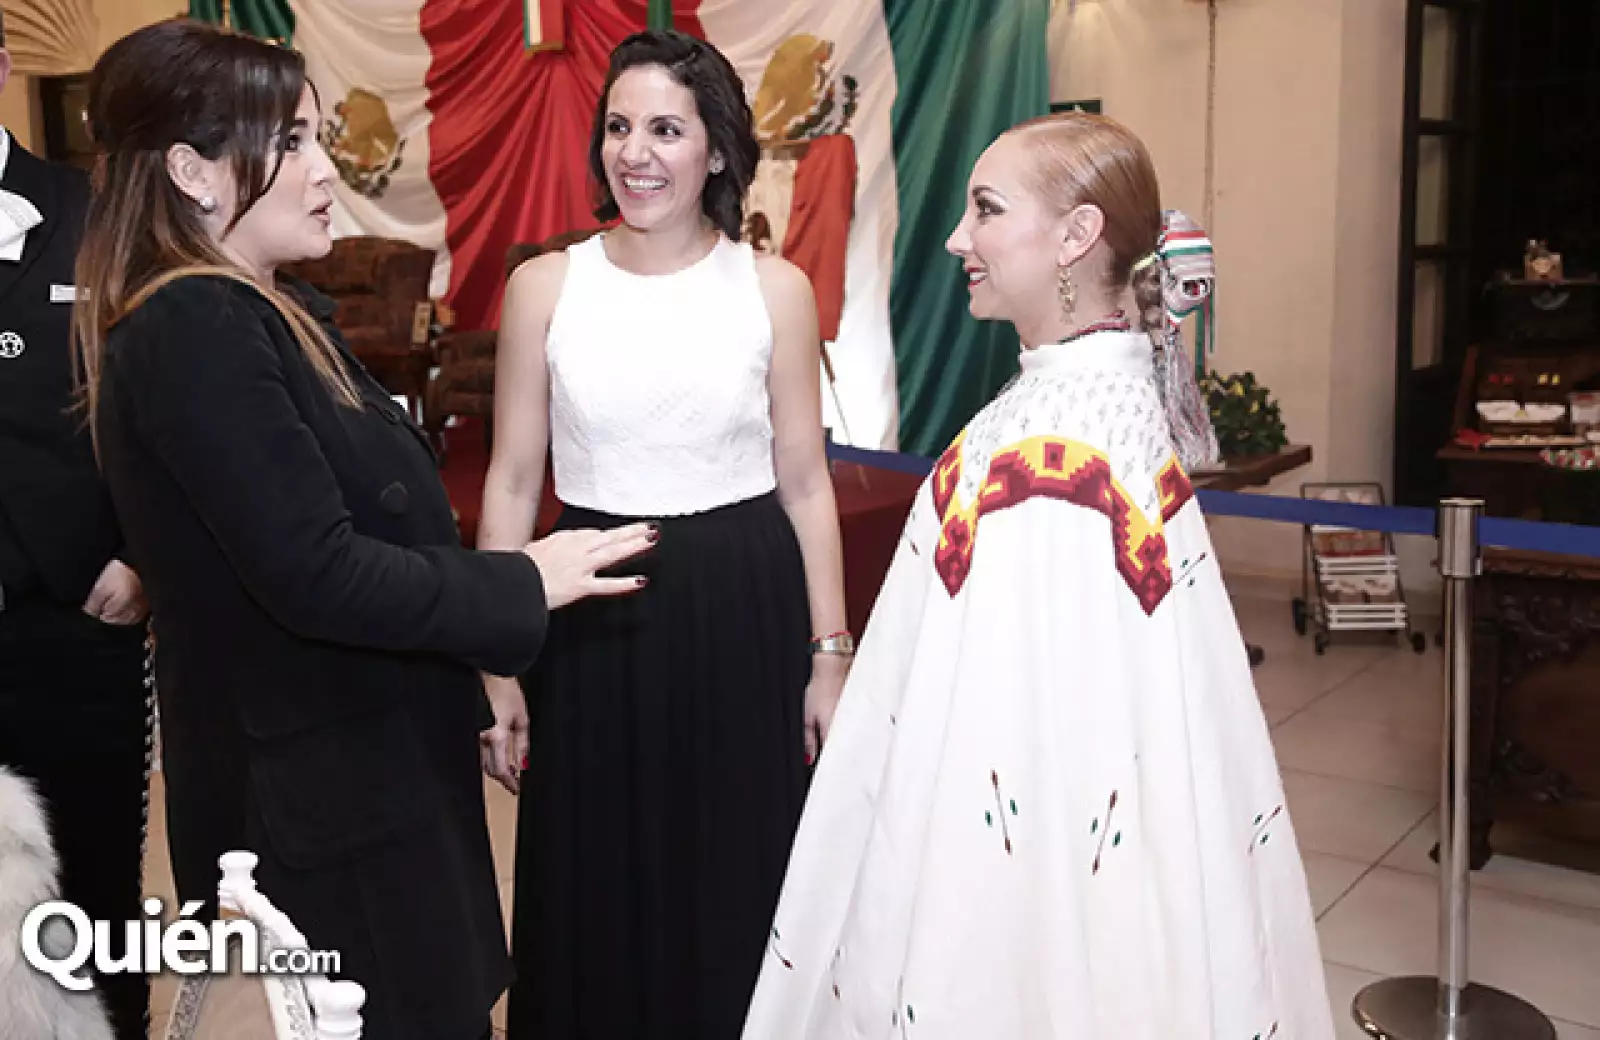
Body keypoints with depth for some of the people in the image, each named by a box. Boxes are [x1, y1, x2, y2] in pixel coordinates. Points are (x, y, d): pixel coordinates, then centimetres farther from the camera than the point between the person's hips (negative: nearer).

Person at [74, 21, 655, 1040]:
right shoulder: (193, 330, -20)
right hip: (317, 791, -9)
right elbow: (316, 574, -25)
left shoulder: (280, 310, 10)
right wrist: (525, 584, -16)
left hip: (365, 759, 9)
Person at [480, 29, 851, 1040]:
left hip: (744, 620, 0)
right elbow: (512, 482, 3)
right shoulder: (545, 284, 0)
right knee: (597, 902, 13)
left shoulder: (775, 287, -1)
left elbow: (806, 484, 2)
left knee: (743, 899, 12)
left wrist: (831, 656, 0)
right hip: (591, 628, 1)